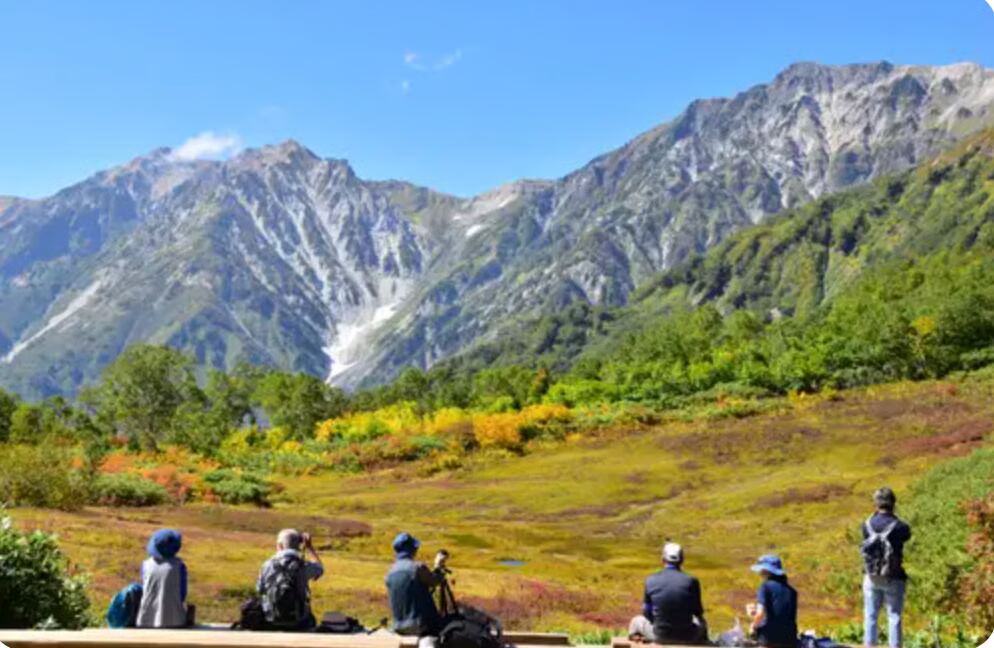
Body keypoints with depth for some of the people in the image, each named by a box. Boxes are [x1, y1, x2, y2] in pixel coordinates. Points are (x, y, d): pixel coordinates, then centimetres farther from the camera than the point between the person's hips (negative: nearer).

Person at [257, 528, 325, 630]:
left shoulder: (267, 566, -10)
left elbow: (260, 590, 1)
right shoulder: (304, 566, -12)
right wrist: (310, 548, 18)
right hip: (298, 625, -1)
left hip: (272, 624, 1)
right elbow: (320, 568, 10)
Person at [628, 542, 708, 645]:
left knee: (637, 621, 32)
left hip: (659, 637, 0)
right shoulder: (692, 581, -11)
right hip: (686, 638, 0)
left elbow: (647, 613, 2)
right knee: (701, 623, 36)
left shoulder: (650, 581, -8)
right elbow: (698, 612, 2)